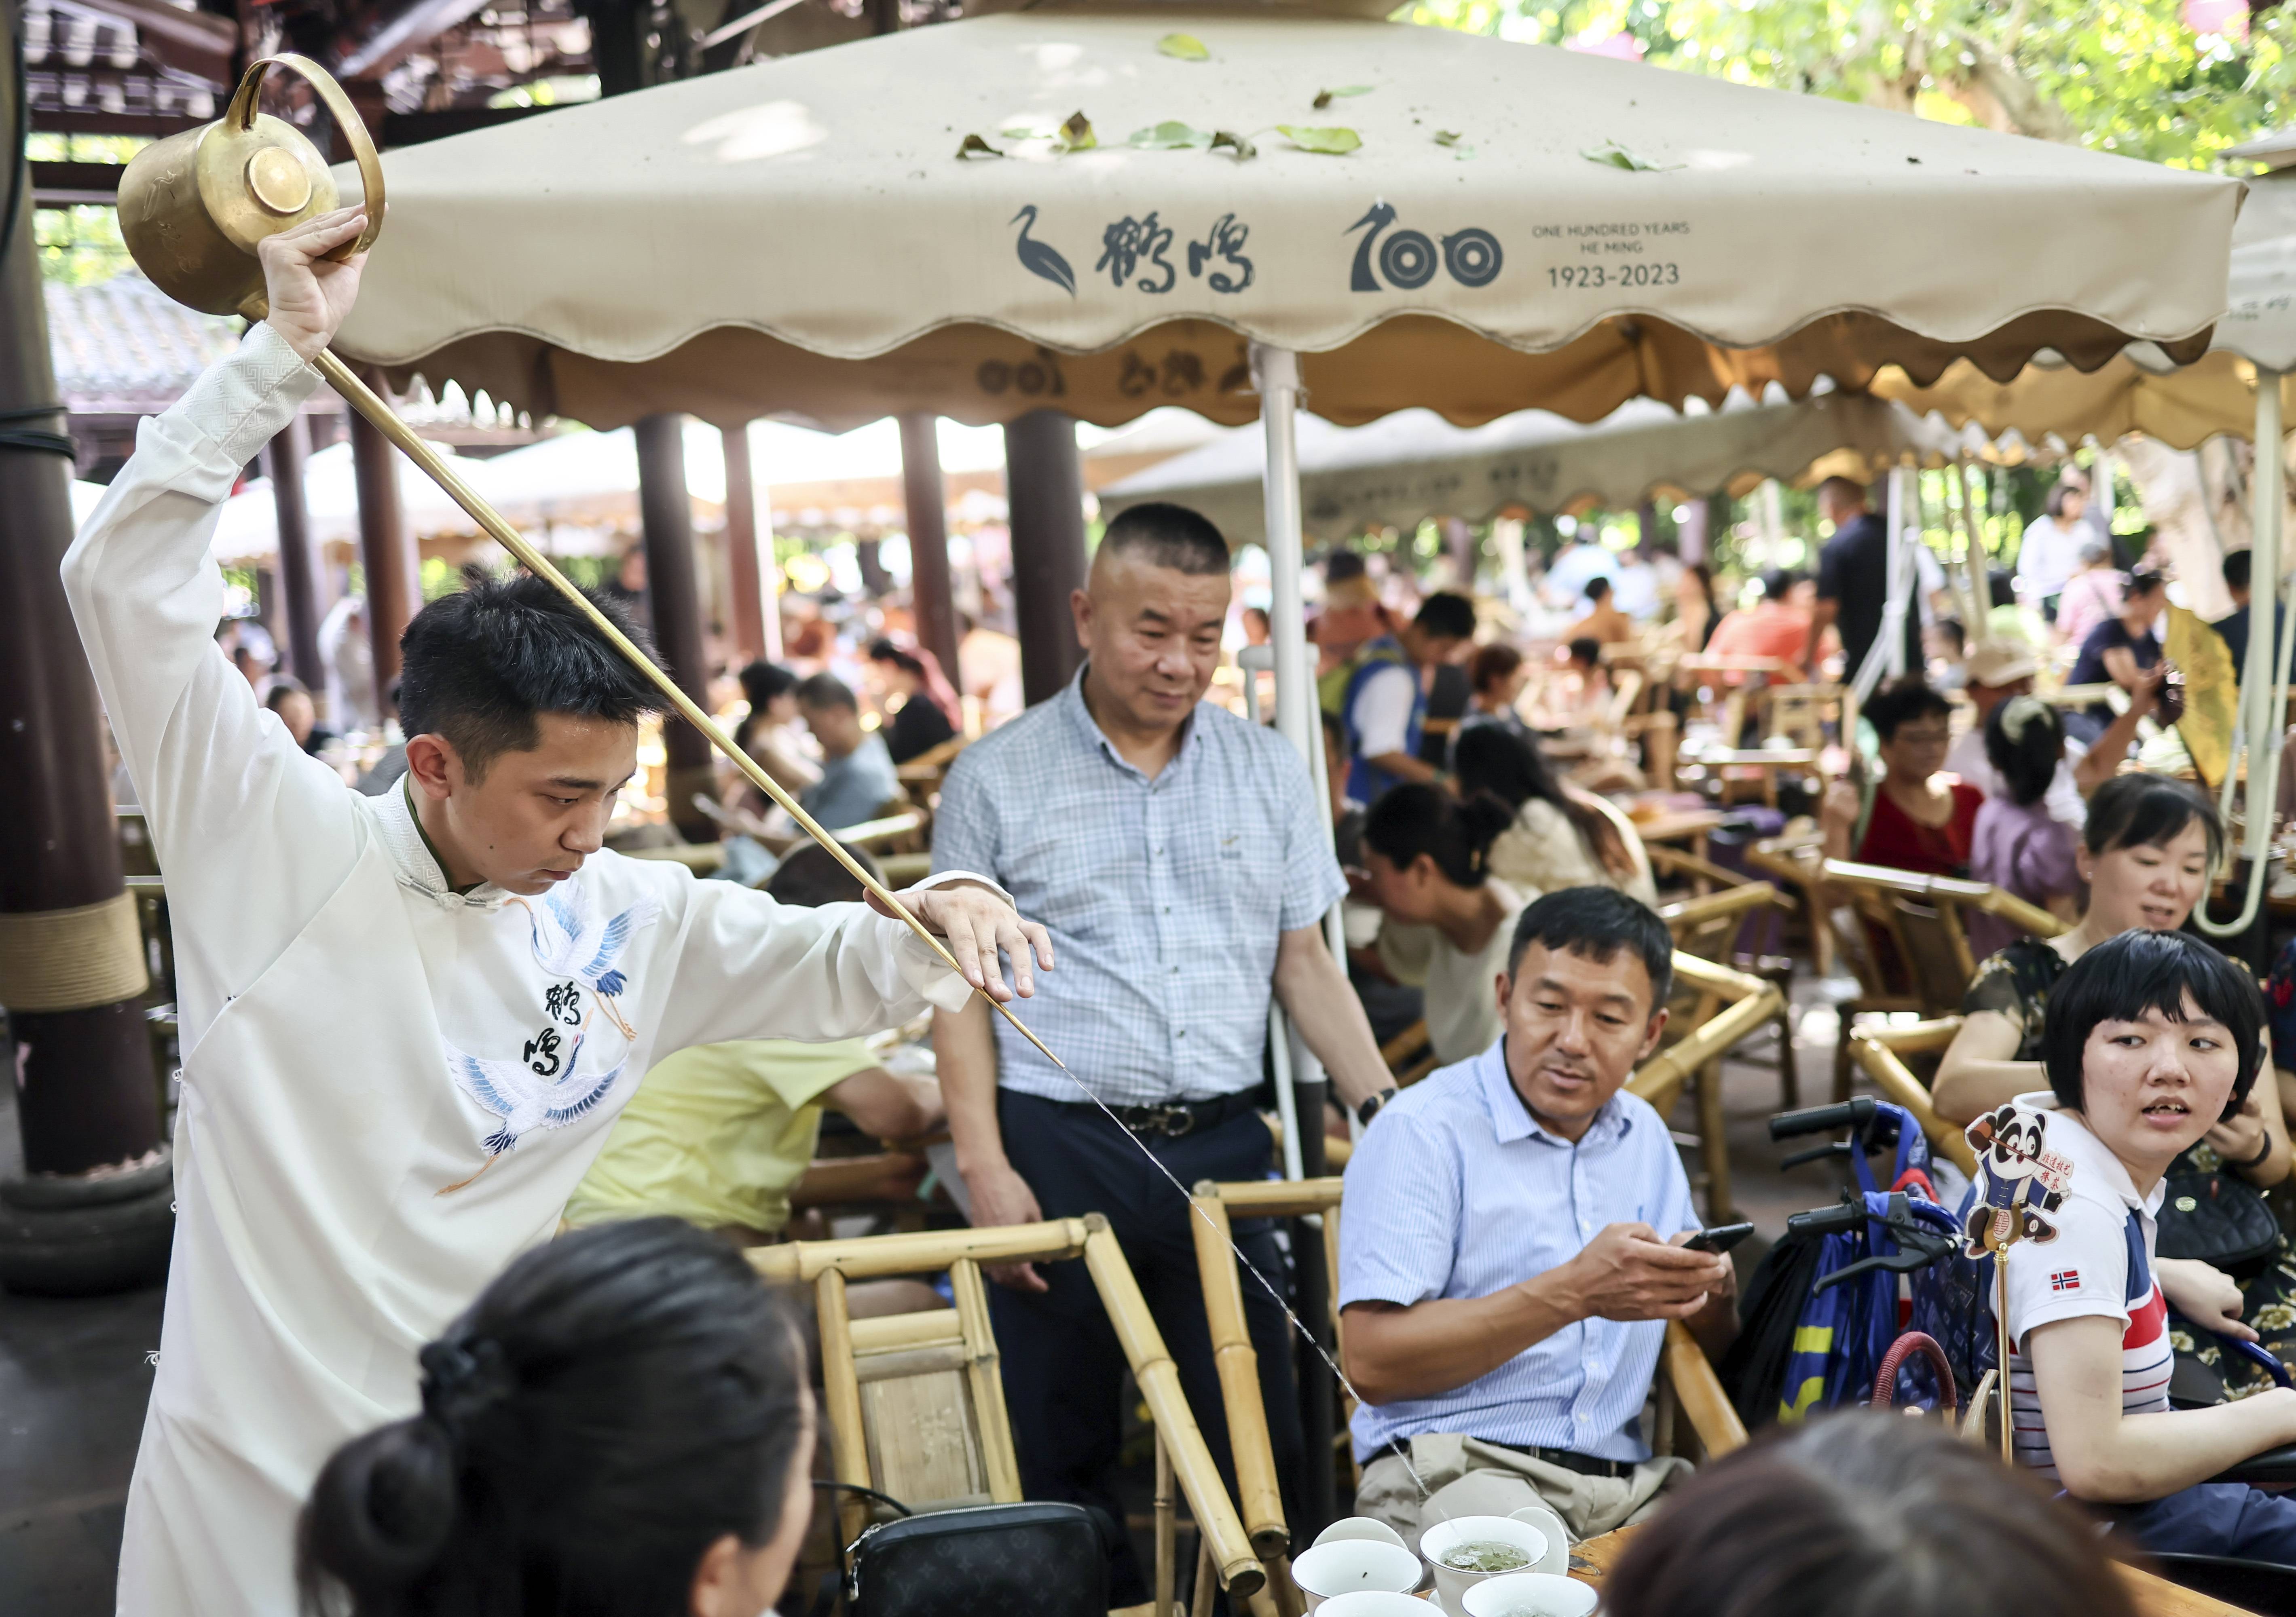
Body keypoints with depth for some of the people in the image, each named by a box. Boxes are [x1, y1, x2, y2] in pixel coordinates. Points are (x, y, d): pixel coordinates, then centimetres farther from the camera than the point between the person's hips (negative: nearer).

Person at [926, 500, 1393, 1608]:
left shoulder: (1268, 770, 7)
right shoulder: (997, 777, -1)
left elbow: (1304, 962, 11)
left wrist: (1386, 1112, 0)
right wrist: (983, 1163, -9)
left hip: (1220, 1146, 2)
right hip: (1059, 1149, -2)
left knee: (1258, 1441, 7)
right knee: (1060, 1453, 8)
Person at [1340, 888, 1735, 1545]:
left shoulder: (1644, 1134, 19)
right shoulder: (1423, 1130, -3)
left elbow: (1712, 1347, 23)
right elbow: (1373, 1361, -12)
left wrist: (1710, 1291, -2)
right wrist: (1573, 1294, -18)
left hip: (1627, 1484, 6)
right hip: (1454, 1469, -6)